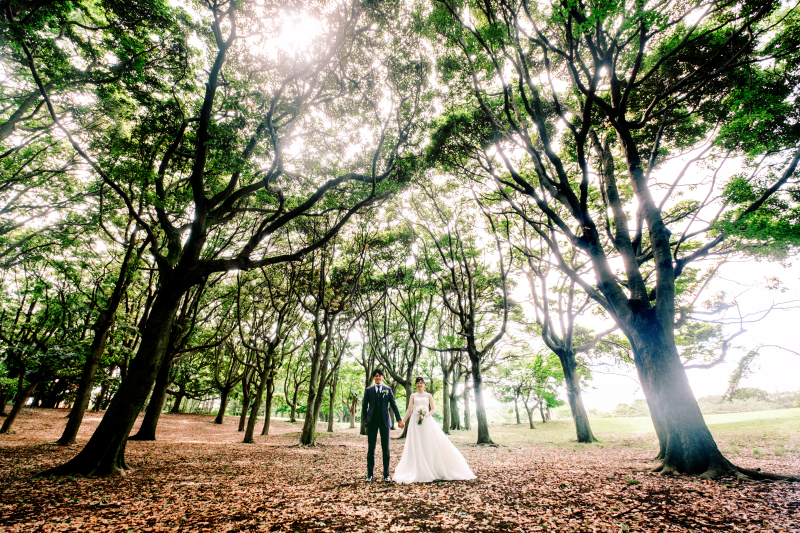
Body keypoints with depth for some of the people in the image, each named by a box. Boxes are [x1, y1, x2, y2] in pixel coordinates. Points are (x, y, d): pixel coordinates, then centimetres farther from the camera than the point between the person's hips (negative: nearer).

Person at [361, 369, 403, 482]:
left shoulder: (388, 390, 7)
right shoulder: (368, 390, 7)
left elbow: (394, 405, 6)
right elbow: (364, 406, 6)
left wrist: (399, 419, 1)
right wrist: (365, 420, -2)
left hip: (384, 421, 0)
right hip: (372, 421, 0)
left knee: (386, 448, 5)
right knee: (371, 448, 4)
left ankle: (386, 474, 15)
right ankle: (369, 474, 14)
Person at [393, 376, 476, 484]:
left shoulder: (428, 396, 8)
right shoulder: (413, 396, 10)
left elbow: (434, 409, 2)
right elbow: (409, 410, 7)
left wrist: (425, 415, -14)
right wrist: (403, 421, -1)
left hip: (427, 421, -1)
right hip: (415, 422, 1)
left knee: (430, 444, -4)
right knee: (416, 446, -1)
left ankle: (434, 470, 6)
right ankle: (418, 472, 7)